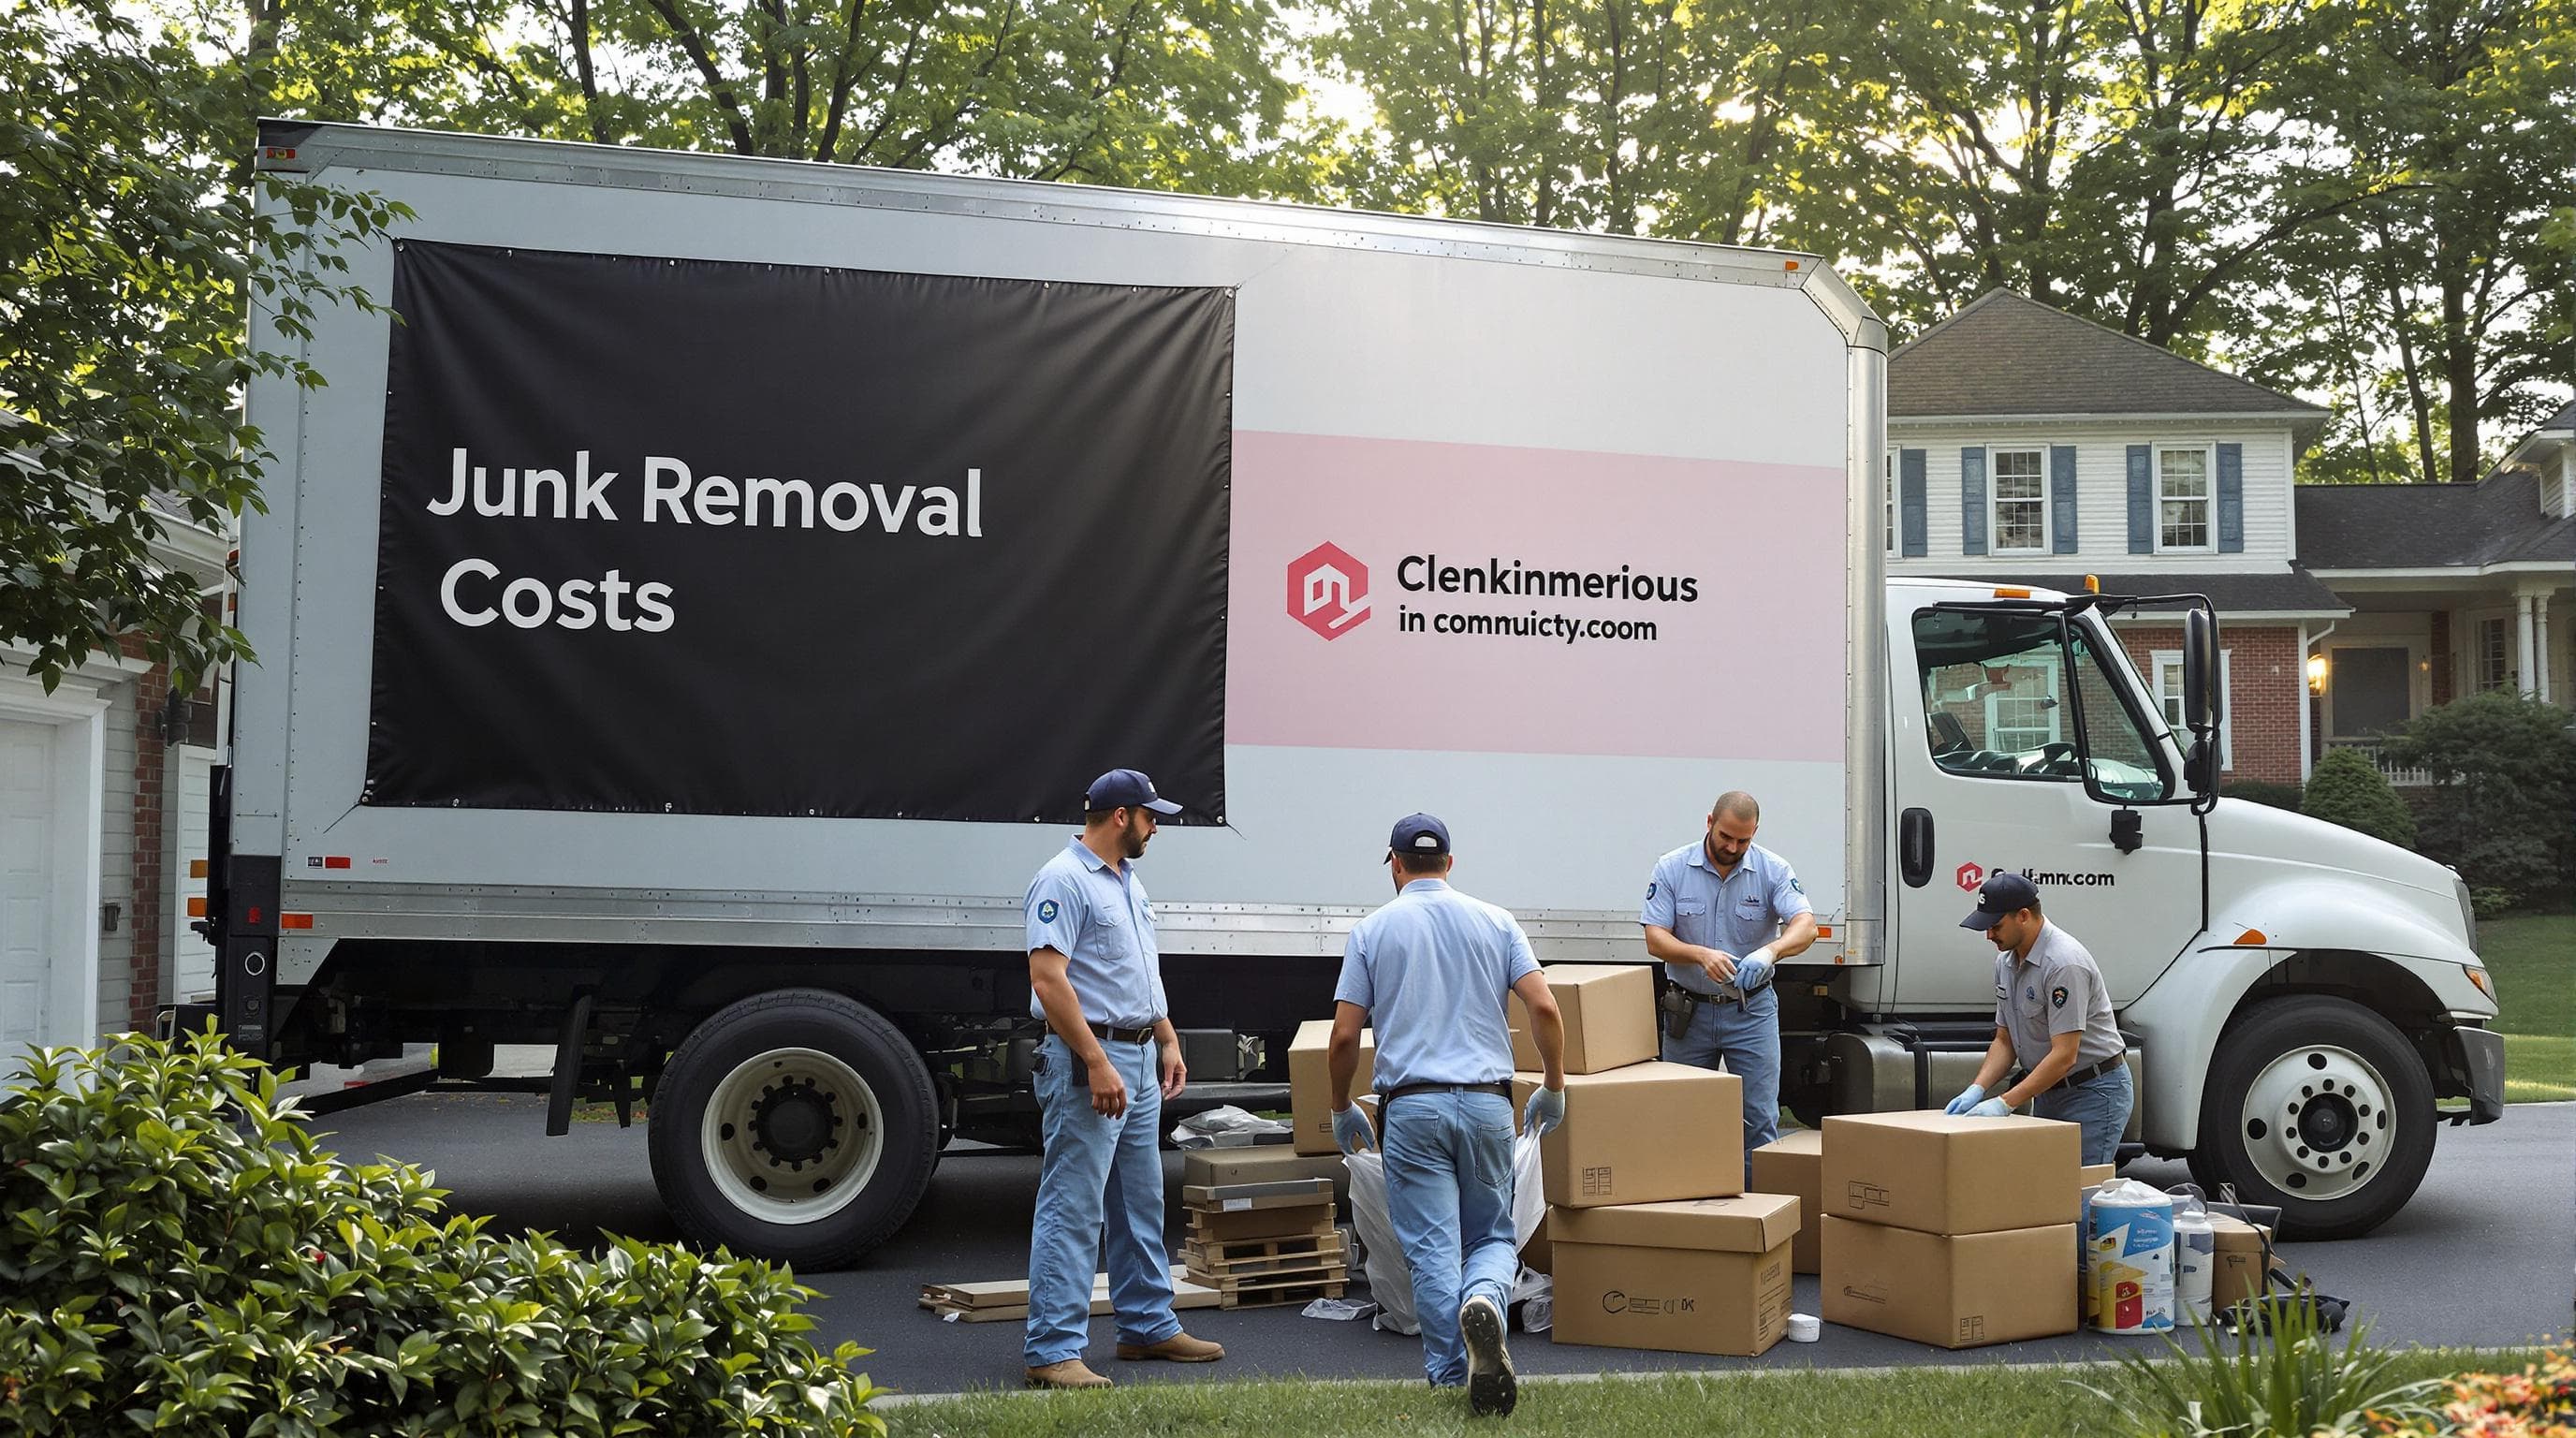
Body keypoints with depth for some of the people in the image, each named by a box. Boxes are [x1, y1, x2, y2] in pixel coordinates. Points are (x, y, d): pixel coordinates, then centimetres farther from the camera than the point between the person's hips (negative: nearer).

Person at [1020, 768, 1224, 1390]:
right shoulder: (1063, 882, -15)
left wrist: (1168, 1040, 18)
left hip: (1140, 1058, 10)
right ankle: (1052, 1351, -5)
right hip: (1087, 1060, -10)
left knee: (1141, 1205, 17)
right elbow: (1048, 978, -22)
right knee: (1072, 1211, -8)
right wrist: (1097, 1063, -25)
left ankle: (1148, 1326, 28)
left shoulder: (1128, 882, 16)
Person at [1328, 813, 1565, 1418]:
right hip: (1488, 1103, 2)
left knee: (1433, 1249, 3)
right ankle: (1483, 1302, -21)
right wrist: (1553, 1085, 11)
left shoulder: (1372, 930, 3)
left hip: (1413, 1107, -1)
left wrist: (1341, 1108, 16)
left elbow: (1344, 1035, 1)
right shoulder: (1496, 922, 7)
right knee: (1494, 1237, 11)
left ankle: (1450, 1380, -1)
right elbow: (1544, 1008, -2)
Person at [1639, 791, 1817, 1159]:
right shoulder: (1672, 869, -6)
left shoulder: (1773, 870, -7)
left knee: (1759, 1119, -1)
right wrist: (1701, 955, -31)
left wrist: (1770, 951, -41)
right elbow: (1655, 939, -12)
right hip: (1688, 1010, 1)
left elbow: (1805, 926, -19)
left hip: (1752, 1010, -1)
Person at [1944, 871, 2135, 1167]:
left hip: (2094, 1094, -9)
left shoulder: (2064, 963, -24)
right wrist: (1976, 1089, -5)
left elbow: (2064, 1055, -26)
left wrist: (2005, 1103, -27)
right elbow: (2004, 1041, 12)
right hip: (2048, 1093, 9)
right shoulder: (2006, 960, 6)